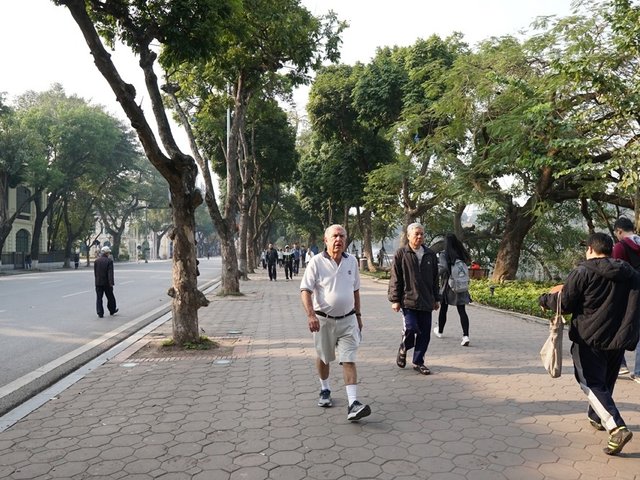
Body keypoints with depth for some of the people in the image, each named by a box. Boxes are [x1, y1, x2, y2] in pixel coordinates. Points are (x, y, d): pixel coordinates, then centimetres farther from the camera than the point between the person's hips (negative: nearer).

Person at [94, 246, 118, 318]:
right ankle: (112, 310, 26)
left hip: (98, 282, 4)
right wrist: (111, 283, -16)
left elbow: (95, 272, 9)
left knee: (99, 298, 5)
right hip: (106, 283, -3)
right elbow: (110, 273, -16)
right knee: (110, 297, 13)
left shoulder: (96, 260, 3)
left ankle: (100, 313, 2)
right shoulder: (109, 261, -12)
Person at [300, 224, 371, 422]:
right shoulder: (317, 262, -10)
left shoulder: (352, 261, 3)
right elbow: (305, 291, -14)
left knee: (349, 360, -6)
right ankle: (325, 390, 39)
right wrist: (310, 315, -27)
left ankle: (353, 404, -8)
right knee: (323, 358, 16)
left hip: (347, 320, 2)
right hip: (324, 320, -2)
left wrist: (358, 315, 16)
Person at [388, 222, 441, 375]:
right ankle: (403, 350, 18)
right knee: (410, 329, -13)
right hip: (408, 300, -4)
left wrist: (436, 299, 16)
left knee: (425, 334, 5)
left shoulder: (430, 254, 11)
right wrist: (395, 300, -7)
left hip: (426, 302, 4)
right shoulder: (401, 254, -2)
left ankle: (418, 362, 21)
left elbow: (435, 279, 17)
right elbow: (395, 279, -3)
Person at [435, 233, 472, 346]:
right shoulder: (461, 253, -1)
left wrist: (436, 273, -9)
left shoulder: (444, 254, -14)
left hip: (447, 286, -3)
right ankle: (466, 336, -14)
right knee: (462, 311, 0)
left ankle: (440, 331, 35)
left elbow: (444, 268, -27)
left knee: (443, 309, 16)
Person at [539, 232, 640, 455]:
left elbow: (565, 304, -8)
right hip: (618, 340, 6)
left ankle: (617, 428, -17)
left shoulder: (582, 272, -11)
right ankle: (597, 417, 39)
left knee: (592, 384, -2)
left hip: (589, 339, -6)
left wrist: (547, 298, 9)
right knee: (605, 382, 22)